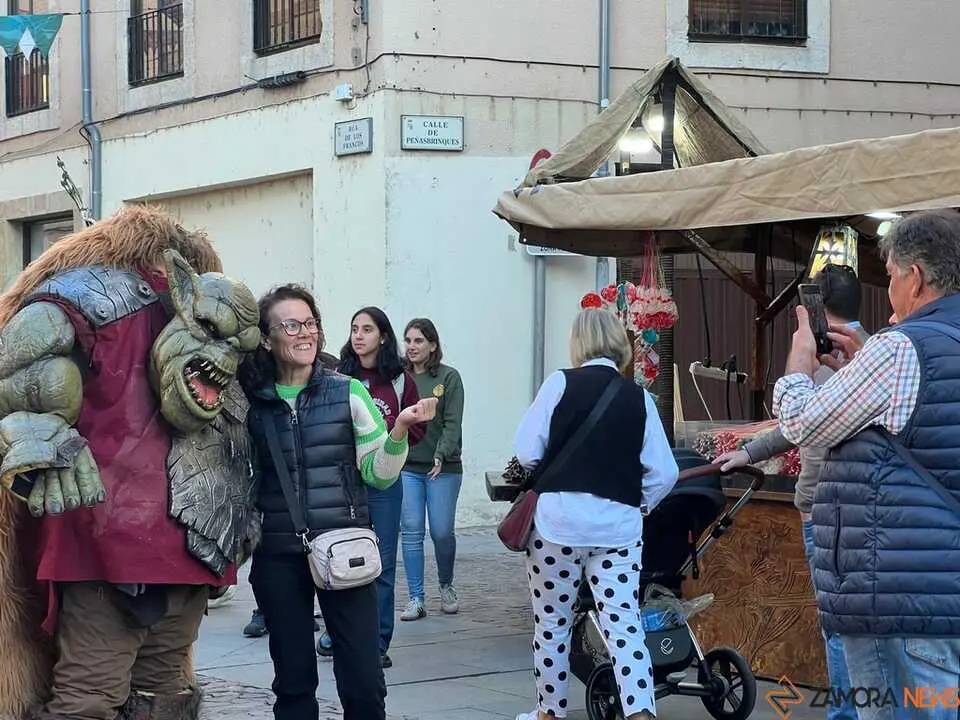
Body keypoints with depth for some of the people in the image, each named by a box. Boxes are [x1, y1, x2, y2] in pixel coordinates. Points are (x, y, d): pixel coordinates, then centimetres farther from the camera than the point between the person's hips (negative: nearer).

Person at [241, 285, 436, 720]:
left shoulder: (348, 393, 0)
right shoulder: (250, 403, 2)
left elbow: (378, 474, 0)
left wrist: (400, 428, -15)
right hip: (278, 558, 1)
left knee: (363, 680, -3)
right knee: (293, 679, 10)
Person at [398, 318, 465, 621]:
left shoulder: (449, 377, -2)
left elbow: (452, 423, -7)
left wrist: (441, 455, -19)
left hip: (442, 468, -2)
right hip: (407, 467, 2)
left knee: (442, 531, 0)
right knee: (411, 532, 0)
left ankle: (447, 587, 26)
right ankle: (416, 599, 7)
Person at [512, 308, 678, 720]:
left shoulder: (561, 383, -3)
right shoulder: (639, 398, 5)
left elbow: (527, 453, -5)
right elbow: (663, 473, 2)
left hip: (559, 517, -2)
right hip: (617, 523, 2)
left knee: (552, 623, 13)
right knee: (624, 625, -1)